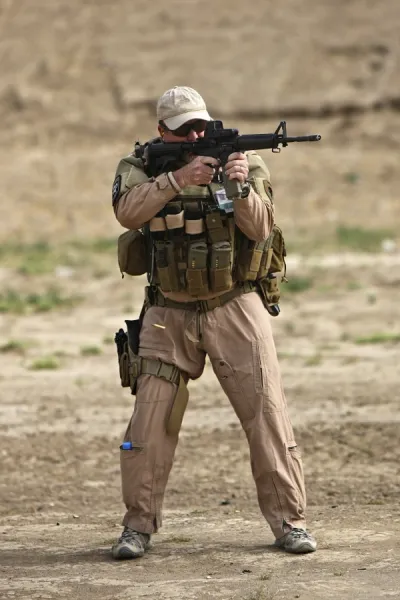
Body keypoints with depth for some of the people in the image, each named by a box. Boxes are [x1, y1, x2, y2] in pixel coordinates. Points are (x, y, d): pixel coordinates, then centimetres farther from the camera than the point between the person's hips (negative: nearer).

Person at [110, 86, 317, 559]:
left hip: (235, 309, 0)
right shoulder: (140, 167, 0)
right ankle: (138, 526, 7)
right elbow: (128, 213, -21)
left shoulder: (244, 162, -1)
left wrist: (241, 186, -31)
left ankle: (288, 522, 3)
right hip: (169, 316, 0)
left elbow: (260, 228, -13)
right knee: (150, 422, -4)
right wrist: (177, 179, -32)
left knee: (268, 415, -4)